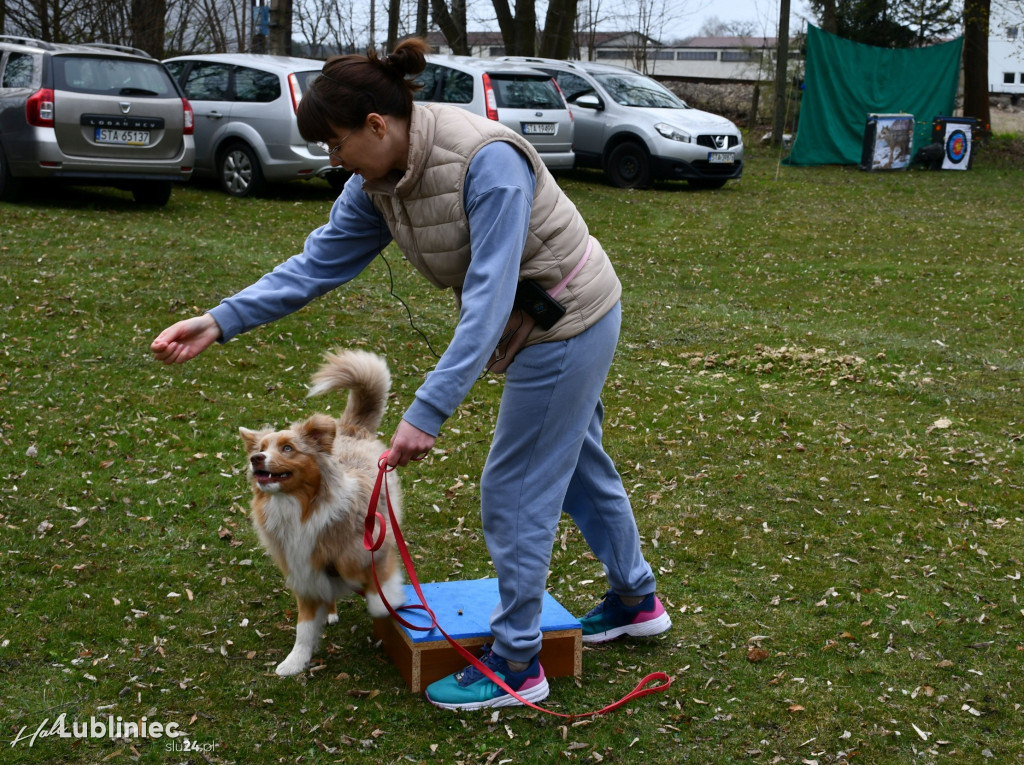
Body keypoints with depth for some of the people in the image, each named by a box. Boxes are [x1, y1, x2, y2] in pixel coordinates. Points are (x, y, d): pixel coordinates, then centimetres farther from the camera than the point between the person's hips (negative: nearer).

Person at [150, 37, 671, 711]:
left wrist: (428, 411, -39)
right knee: (577, 466, 23)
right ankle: (636, 603, 44)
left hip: (566, 320, -9)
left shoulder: (486, 161, -32)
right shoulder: (378, 183, -6)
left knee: (515, 491, -3)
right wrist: (219, 323, -11)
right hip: (543, 326, 9)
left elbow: (488, 299, -36)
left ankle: (516, 665, 11)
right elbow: (319, 263, -3)